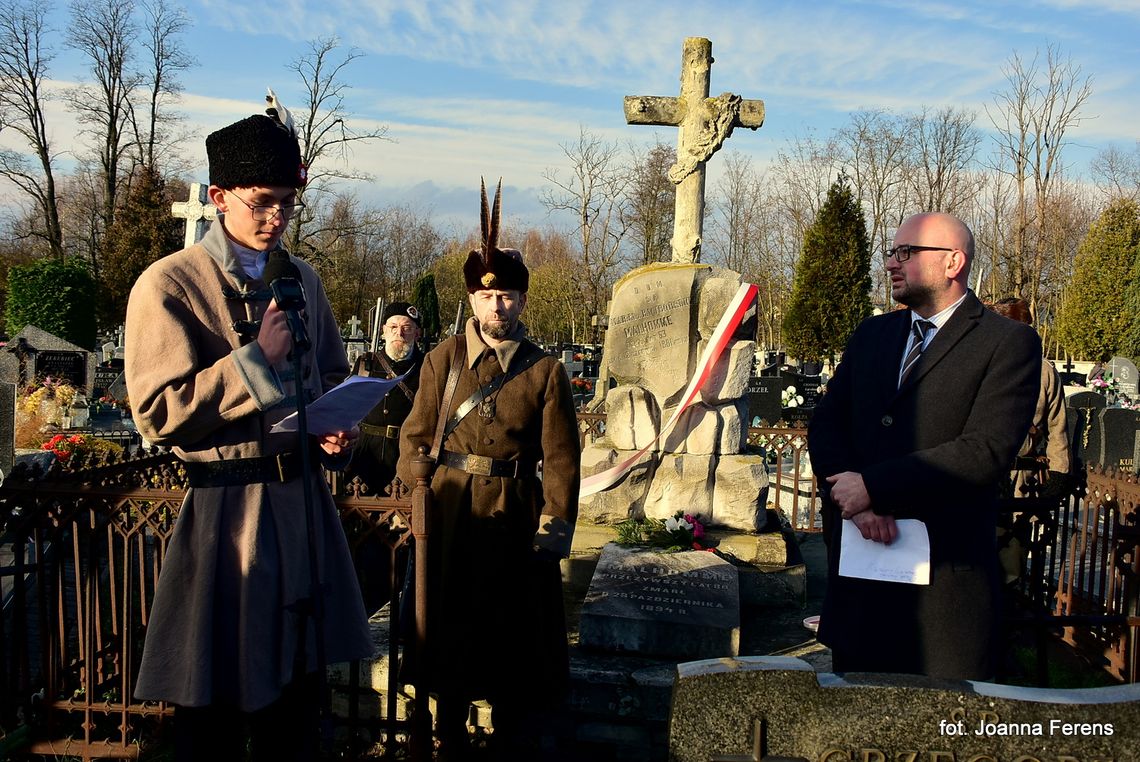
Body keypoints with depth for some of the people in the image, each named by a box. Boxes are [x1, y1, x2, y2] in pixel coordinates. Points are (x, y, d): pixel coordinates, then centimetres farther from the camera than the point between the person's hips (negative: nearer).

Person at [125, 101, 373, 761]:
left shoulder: (302, 280, 10)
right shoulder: (168, 285, -8)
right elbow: (158, 414, -14)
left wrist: (337, 431, 0)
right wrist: (257, 358, -17)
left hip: (303, 497, 6)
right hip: (226, 507, -5)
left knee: (297, 686, 18)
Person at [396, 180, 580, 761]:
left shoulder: (546, 371, -1)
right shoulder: (443, 359, 2)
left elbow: (560, 459, -3)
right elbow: (417, 436, 3)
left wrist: (554, 532, -8)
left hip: (516, 514, -1)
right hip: (451, 511, 1)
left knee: (516, 635, 9)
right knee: (448, 631, 12)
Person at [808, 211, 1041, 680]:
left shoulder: (1009, 343, -6)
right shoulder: (871, 334, 13)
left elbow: (987, 450, -18)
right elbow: (825, 425, 6)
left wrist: (872, 486, -18)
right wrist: (856, 502, -12)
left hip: (944, 573, -5)